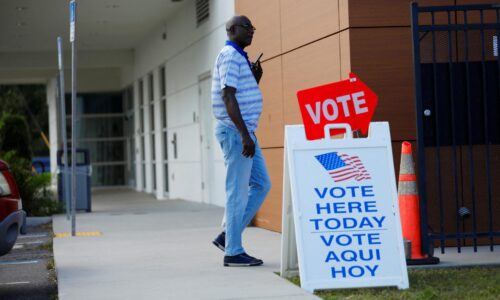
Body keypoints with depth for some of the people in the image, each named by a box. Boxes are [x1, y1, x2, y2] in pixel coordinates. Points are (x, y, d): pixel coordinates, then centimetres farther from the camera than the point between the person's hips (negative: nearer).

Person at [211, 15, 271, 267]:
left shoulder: (239, 57, 20)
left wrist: (255, 78, 9)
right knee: (238, 192, -6)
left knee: (261, 184, 11)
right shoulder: (230, 56, -11)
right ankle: (233, 252, 0)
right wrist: (245, 135, -24)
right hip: (236, 132, -10)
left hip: (245, 132, 10)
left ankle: (227, 236, 14)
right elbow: (228, 97, -20)